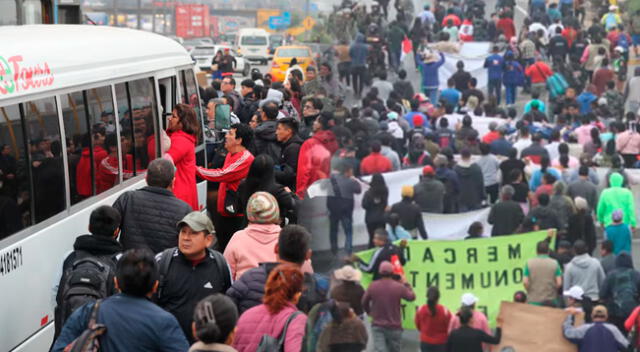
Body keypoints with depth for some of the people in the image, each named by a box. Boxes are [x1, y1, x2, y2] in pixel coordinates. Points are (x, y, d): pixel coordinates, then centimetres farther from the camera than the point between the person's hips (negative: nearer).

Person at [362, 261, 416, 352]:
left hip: (377, 326, 0)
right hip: (394, 327, 0)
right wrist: (406, 283, 19)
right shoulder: (399, 287, -10)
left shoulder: (372, 286, -5)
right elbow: (412, 297, 6)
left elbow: (364, 302, 8)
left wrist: (370, 312, 28)